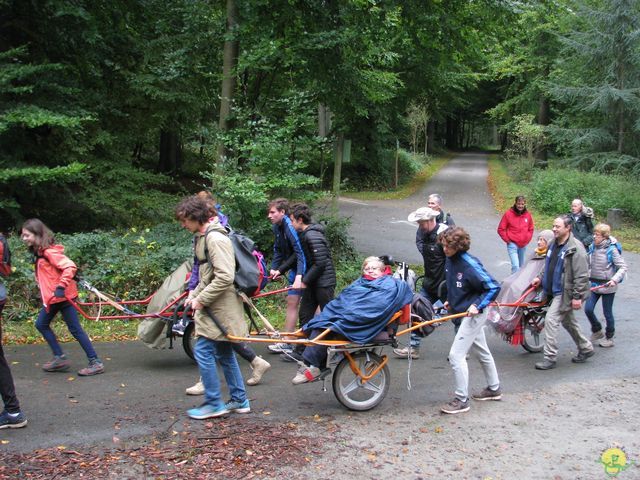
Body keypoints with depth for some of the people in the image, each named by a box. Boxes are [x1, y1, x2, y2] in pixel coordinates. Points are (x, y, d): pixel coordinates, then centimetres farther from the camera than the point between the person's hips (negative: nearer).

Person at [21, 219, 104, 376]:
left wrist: (61, 287, -31)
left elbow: (70, 267, -28)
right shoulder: (38, 252, 11)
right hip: (51, 297, 10)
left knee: (75, 329, -6)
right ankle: (59, 358, 22)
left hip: (62, 296, -10)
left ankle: (95, 363, -1)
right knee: (41, 325, 16)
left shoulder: (49, 251, -19)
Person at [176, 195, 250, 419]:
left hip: (220, 307, -10)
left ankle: (214, 404, 4)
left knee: (203, 351, -6)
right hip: (216, 306, 10)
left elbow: (224, 277, -24)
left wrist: (201, 299, -17)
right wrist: (194, 295, 11)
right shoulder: (204, 237, 14)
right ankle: (239, 401, 23)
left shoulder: (215, 238, -18)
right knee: (224, 353, 14)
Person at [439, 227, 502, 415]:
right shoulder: (449, 260, -1)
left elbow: (494, 287, -21)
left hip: (473, 314, -9)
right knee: (482, 351, 22)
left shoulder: (470, 265, -25)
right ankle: (494, 388, 39)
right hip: (462, 313, 9)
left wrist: (477, 305, -25)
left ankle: (461, 400, 1)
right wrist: (450, 301, 10)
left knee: (456, 355, -9)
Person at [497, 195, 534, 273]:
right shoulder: (508, 214, -9)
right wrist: (507, 240, -6)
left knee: (521, 267, 13)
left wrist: (527, 239, 6)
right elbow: (501, 229, -4)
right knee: (515, 266, -15)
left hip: (523, 245, 4)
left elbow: (531, 229, 16)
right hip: (512, 245, -4)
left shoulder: (528, 215, 1)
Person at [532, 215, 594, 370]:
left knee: (551, 320, -12)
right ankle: (586, 348, 38)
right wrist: (541, 277, 11)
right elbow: (549, 265, 23)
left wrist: (577, 296, -21)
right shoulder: (555, 244, 6)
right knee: (568, 321, 21)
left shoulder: (575, 249, -20)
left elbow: (582, 276, -21)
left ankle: (549, 358, -4)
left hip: (566, 293, -9)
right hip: (556, 291, 9)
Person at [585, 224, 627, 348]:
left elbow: (623, 267, -13)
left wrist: (615, 279, -24)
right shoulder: (592, 247, 2)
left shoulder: (611, 250, -14)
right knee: (588, 309, -1)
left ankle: (609, 337, 26)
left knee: (607, 313, 7)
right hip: (594, 285, 5)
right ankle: (597, 331, 24)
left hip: (607, 286, -5)